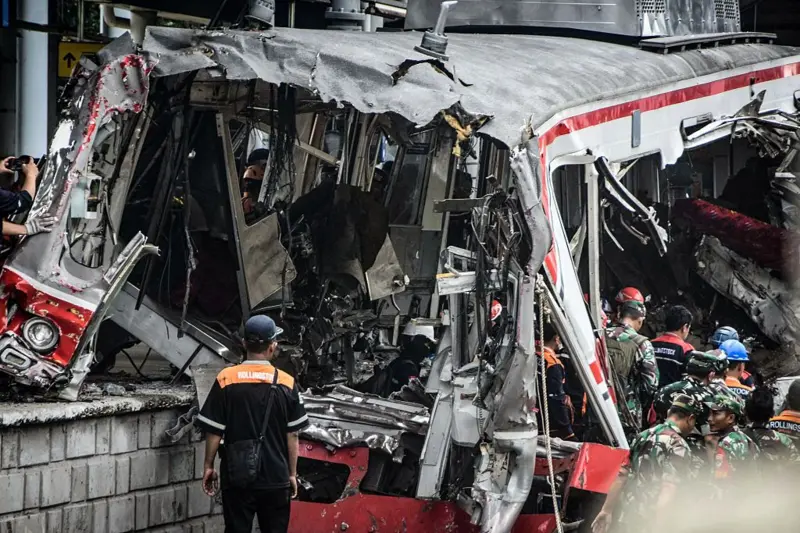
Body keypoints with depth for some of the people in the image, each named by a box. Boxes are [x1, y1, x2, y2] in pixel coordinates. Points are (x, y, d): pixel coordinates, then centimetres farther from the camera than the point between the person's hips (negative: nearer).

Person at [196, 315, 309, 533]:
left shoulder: (226, 380, -6)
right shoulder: (286, 383, -4)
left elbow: (214, 432, -4)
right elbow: (292, 436, -1)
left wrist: (208, 466, 8)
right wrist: (292, 474, 9)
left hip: (237, 476, 0)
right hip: (275, 478, 1)